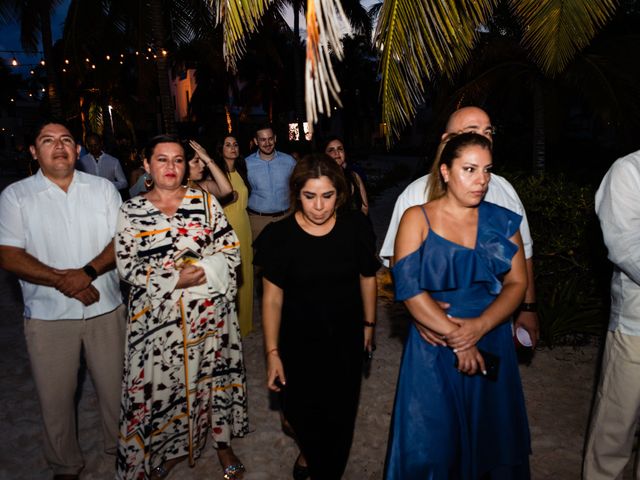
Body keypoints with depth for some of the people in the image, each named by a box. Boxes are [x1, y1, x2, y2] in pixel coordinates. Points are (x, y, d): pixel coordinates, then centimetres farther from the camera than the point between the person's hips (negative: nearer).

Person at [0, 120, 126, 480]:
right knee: (55, 395, 13)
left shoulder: (103, 188, 3)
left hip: (106, 307, 1)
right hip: (49, 315, -1)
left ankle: (122, 446, 38)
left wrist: (88, 271, -18)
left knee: (116, 384, 13)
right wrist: (62, 280, -18)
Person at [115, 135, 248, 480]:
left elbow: (230, 250, -1)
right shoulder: (130, 211, 1)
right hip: (157, 315, 0)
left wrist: (202, 271, -18)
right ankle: (170, 448, 34)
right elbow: (127, 266, -5)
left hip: (209, 311, 1)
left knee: (214, 373, 12)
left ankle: (222, 442, 35)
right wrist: (174, 280, -16)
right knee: (162, 381, 8)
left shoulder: (205, 201, 2)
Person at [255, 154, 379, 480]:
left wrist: (368, 324, 11)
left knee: (340, 414, 14)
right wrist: (272, 352, -10)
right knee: (300, 409, 10)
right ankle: (310, 451, 48)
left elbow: (367, 278, 3)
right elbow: (272, 296, -11)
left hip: (346, 339, 2)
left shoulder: (355, 227, -11)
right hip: (299, 341, -1)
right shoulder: (280, 235, -15)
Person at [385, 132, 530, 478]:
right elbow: (409, 288, -12)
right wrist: (454, 335, -14)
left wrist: (479, 327, -16)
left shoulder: (502, 222, 4)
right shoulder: (417, 219, -5)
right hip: (433, 349, -2)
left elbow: (517, 283, 0)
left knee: (490, 437, 16)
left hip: (491, 345, 3)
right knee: (431, 443, 8)